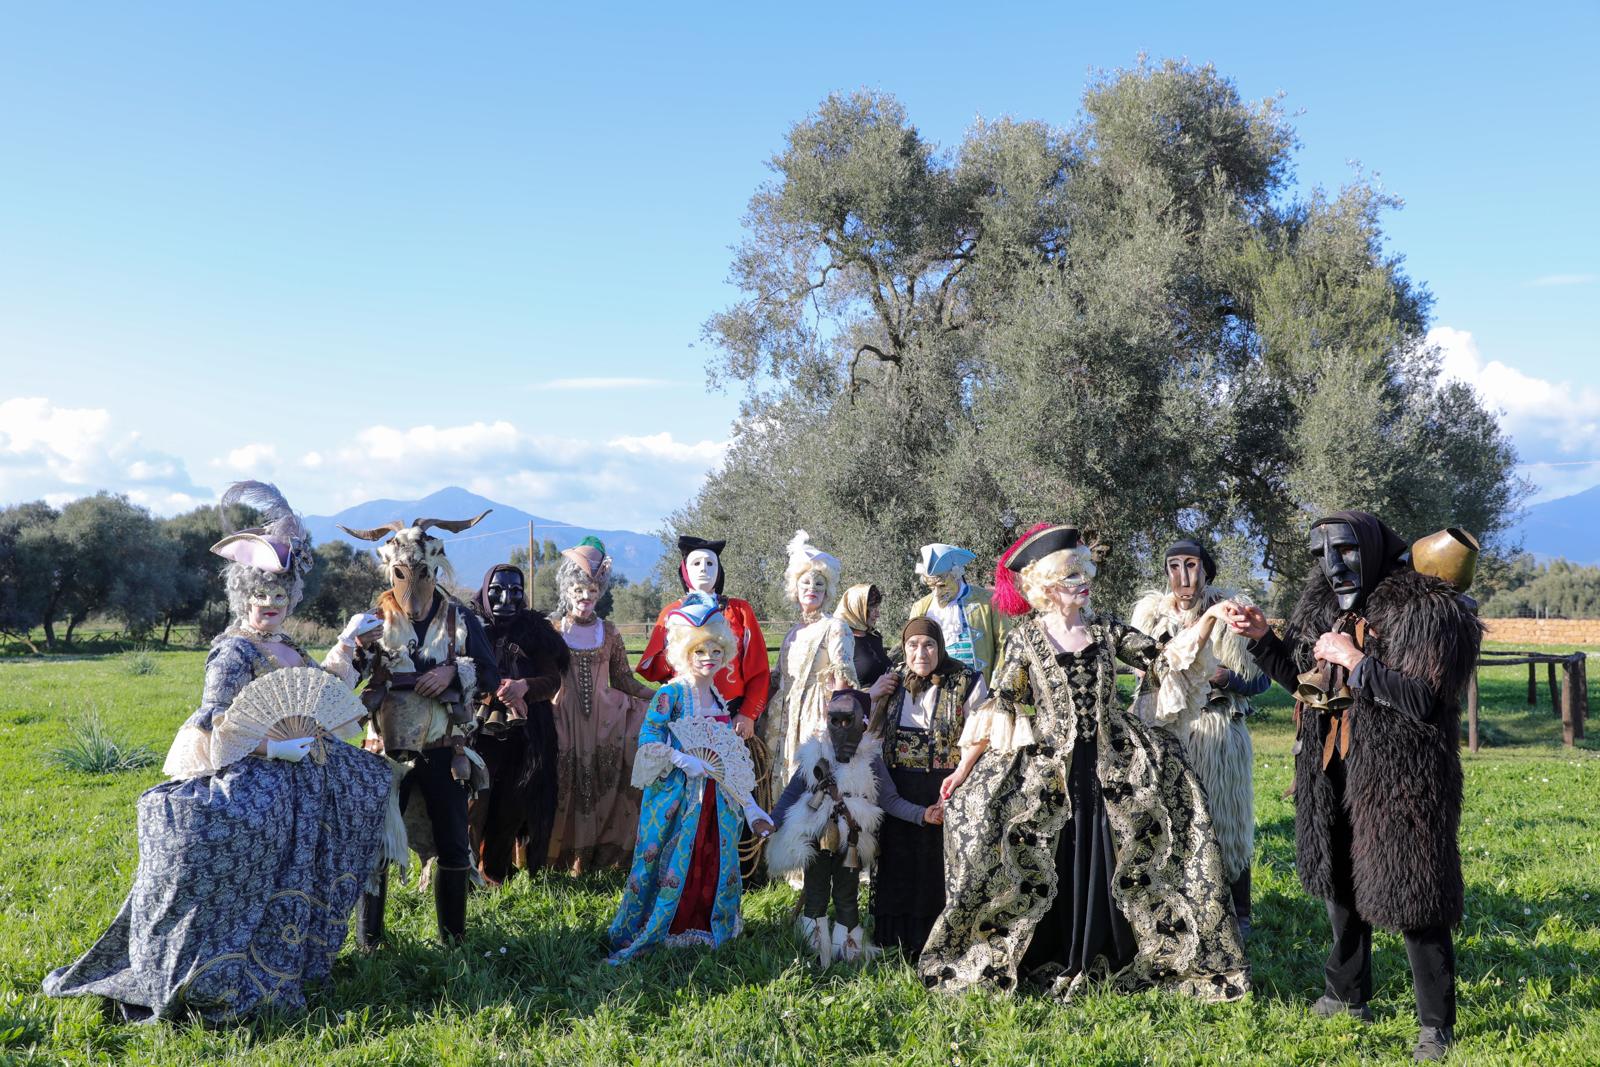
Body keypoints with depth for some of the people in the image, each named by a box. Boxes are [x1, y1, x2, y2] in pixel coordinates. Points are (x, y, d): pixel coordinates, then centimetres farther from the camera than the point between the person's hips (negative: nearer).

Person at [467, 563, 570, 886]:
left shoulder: (534, 630, 9)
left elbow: (553, 679, 1)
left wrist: (524, 686, -19)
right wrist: (490, 691, -20)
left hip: (524, 735, 1)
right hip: (479, 730, -1)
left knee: (512, 807, 2)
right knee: (475, 804, -9)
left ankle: (497, 872, 15)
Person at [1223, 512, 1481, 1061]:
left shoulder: (1425, 610, -14)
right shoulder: (1326, 608, 9)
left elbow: (1424, 701, -21)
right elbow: (1303, 678, 19)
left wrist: (1355, 661, -21)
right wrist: (1262, 638, 7)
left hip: (1399, 779, -8)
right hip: (1334, 774, 8)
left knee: (1411, 896, -1)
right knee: (1341, 882, 20)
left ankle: (1436, 1027, 15)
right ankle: (1348, 996, 38)